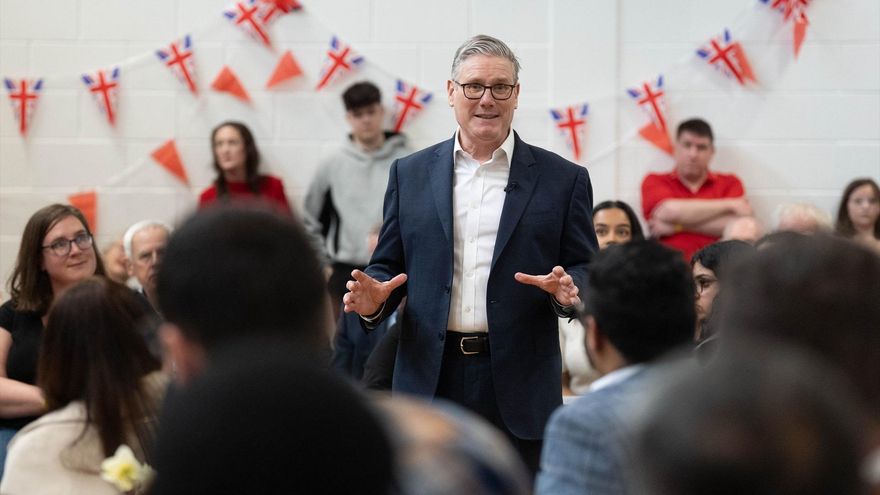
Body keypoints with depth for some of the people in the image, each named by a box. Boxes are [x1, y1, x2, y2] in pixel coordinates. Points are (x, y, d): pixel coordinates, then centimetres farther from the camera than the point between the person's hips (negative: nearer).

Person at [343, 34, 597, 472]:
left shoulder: (563, 179, 6)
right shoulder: (410, 174, 11)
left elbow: (588, 272, 5)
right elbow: (389, 266, 12)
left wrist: (567, 290, -18)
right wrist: (373, 299, -10)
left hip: (519, 387, -1)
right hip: (430, 381, 2)